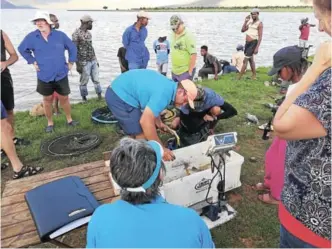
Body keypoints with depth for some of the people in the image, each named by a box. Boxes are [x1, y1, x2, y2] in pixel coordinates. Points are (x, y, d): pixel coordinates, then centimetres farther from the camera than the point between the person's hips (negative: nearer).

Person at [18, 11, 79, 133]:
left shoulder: (60, 35, -6)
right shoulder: (31, 37, -5)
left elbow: (72, 47, 7)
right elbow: (22, 49, 12)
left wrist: (71, 62, 4)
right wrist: (33, 62, 4)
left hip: (61, 75, 0)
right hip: (44, 76, 1)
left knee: (64, 98, 9)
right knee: (48, 100, 12)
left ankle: (69, 119, 28)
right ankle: (50, 122, 27)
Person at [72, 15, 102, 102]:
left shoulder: (88, 33, 12)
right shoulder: (76, 34, -11)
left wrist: (96, 59, 19)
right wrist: (78, 64, -16)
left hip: (93, 61, 7)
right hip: (84, 62, -6)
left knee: (96, 79, 10)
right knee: (84, 81, 5)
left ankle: (100, 96, 19)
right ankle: (84, 98, 18)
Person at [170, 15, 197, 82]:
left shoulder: (188, 36, -14)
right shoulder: (173, 35, 10)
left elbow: (194, 55, -18)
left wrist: (190, 72, -18)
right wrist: (173, 68, 16)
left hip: (185, 71, -8)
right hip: (174, 71, 8)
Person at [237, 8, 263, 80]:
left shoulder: (259, 23, -9)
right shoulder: (250, 22, 14)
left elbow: (260, 37, -14)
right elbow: (243, 30, 10)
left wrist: (257, 48, -21)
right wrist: (245, 21, -1)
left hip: (253, 43, -8)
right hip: (247, 42, 8)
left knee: (245, 60, -11)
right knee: (251, 60, 15)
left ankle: (239, 77, -9)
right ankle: (254, 76, 27)